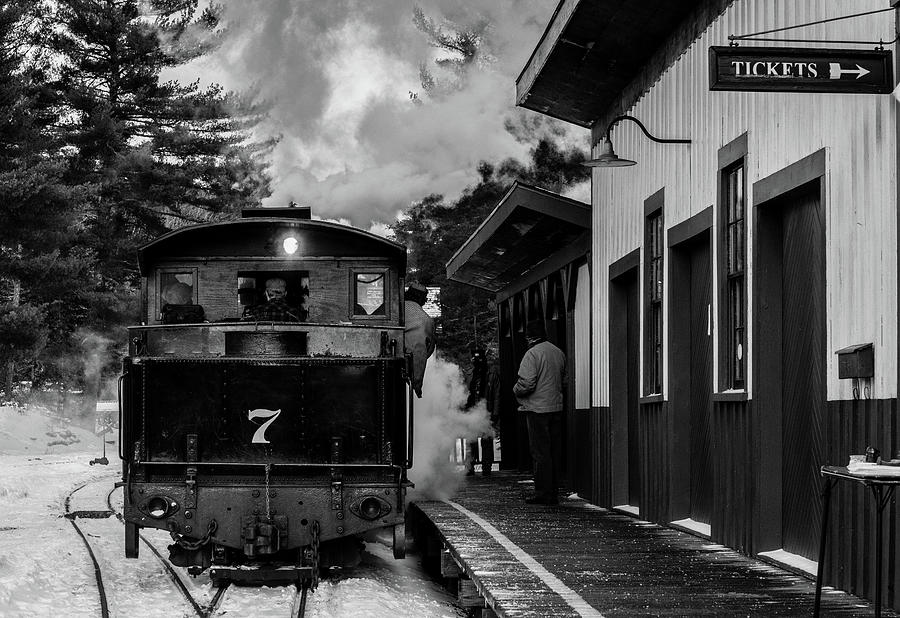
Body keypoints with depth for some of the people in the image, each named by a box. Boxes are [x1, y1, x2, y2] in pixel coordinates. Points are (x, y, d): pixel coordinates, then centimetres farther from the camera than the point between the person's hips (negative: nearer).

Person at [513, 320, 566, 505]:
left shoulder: (532, 354, -12)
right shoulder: (559, 353, 11)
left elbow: (527, 383, -18)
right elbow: (565, 381, 17)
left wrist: (516, 391, 1)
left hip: (537, 408, -7)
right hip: (556, 407, 7)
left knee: (540, 453, -4)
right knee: (554, 453, 9)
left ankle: (543, 493, -4)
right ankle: (553, 494, 12)